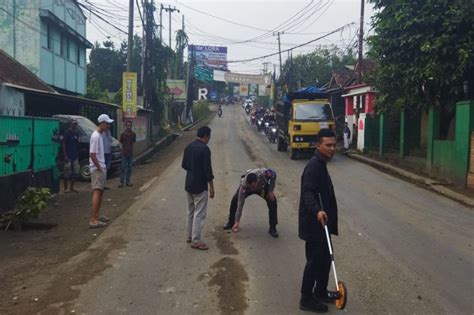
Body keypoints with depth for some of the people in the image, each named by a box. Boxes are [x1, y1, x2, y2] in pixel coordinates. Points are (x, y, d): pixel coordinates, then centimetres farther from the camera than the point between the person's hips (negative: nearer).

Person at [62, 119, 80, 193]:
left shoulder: (76, 133, 10)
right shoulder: (67, 132, -9)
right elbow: (63, 144, -12)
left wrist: (77, 154, 14)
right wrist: (65, 156, -16)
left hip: (75, 156, 7)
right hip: (68, 156, -7)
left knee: (76, 173, 8)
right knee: (67, 173, -1)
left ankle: (71, 187, 19)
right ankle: (66, 188, 10)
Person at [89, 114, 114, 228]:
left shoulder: (100, 135, 14)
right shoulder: (95, 136, -17)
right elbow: (92, 155, -21)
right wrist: (99, 168, -17)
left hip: (101, 168, 10)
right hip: (97, 169, -10)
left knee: (100, 191, 15)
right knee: (97, 192, -14)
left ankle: (96, 216, 25)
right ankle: (93, 220, -17)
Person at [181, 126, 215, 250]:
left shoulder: (189, 147, 7)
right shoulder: (204, 149, -18)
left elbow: (184, 165, 14)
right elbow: (208, 170, -19)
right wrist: (211, 186, -12)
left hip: (189, 184, 8)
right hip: (200, 186, -8)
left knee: (191, 211, 19)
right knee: (199, 213, -1)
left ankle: (190, 236, 29)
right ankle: (196, 241, 2)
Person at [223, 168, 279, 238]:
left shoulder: (264, 173, -44)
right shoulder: (244, 185, -41)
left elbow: (274, 175, -21)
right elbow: (240, 204, -36)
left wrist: (271, 191, -24)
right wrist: (237, 222, -36)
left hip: (263, 186, 1)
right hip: (247, 189, 0)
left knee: (272, 201, -20)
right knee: (235, 200, -17)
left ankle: (272, 228, -9)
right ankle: (231, 222, 6)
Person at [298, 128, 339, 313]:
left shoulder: (321, 164, 13)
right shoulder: (314, 166, -19)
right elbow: (307, 192, -31)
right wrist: (317, 211, -46)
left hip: (320, 222, 10)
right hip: (313, 223, -10)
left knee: (324, 258, 19)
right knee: (314, 260, 0)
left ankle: (321, 292, 34)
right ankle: (306, 299, 12)